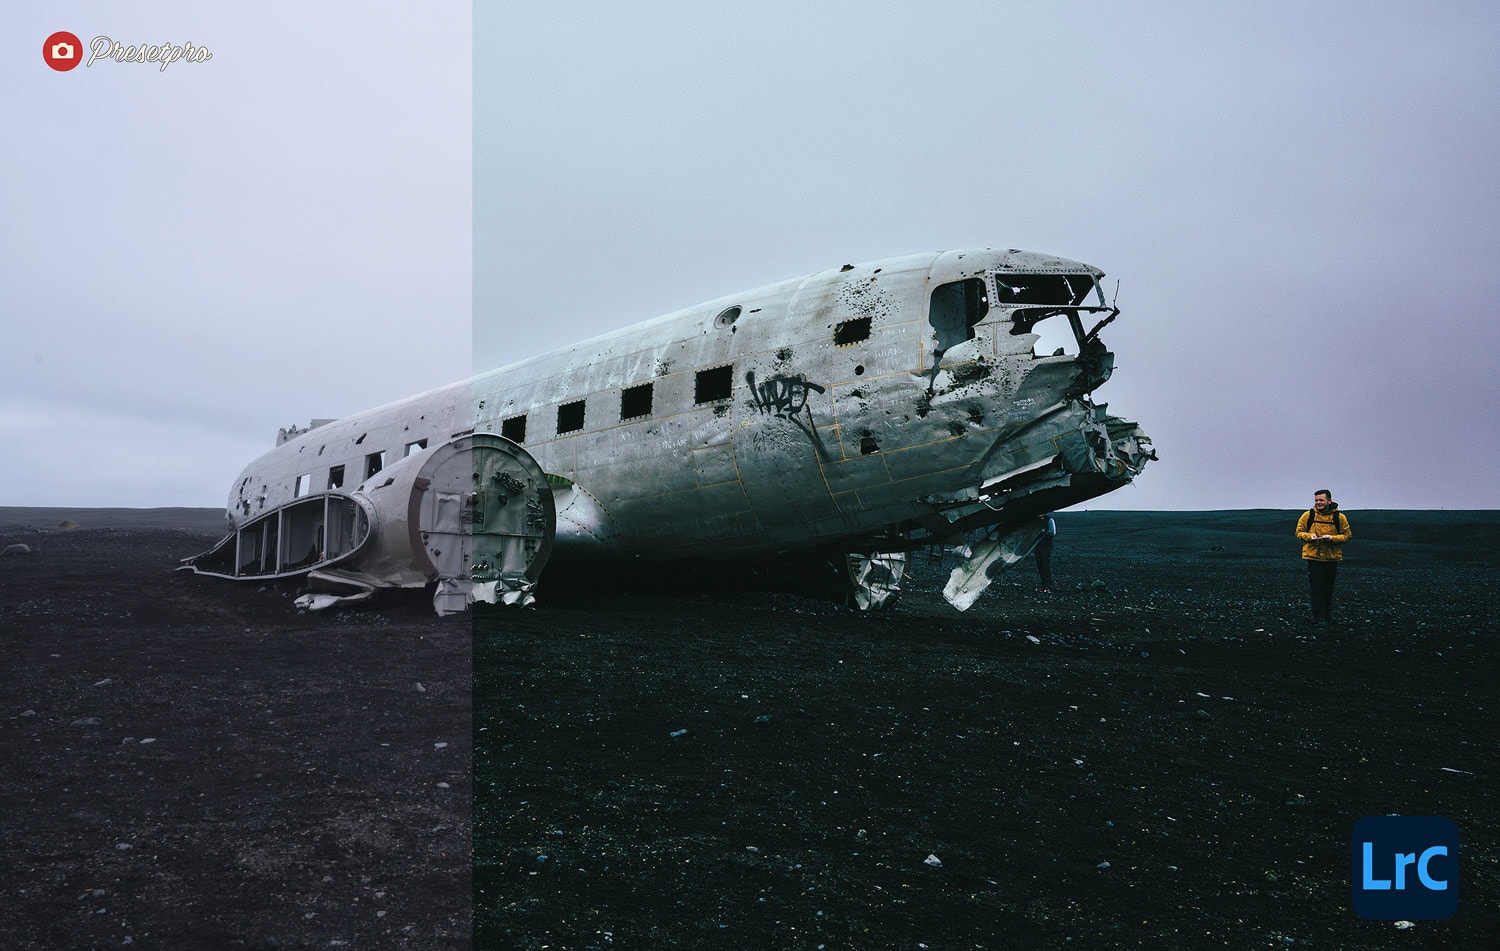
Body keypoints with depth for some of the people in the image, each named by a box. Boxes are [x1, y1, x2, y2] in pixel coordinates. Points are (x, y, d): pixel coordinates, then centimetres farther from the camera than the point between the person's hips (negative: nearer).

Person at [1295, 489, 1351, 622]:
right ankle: (1318, 617, -4)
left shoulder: (1339, 517, 0)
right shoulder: (1308, 515, 1)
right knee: (1316, 588, -5)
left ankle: (1327, 614, 26)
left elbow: (1347, 535, 3)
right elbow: (1299, 532, 8)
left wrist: (1332, 538, -15)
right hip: (1313, 556, -1)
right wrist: (1309, 536, -13)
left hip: (1332, 557, 1)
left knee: (1328, 588, 11)